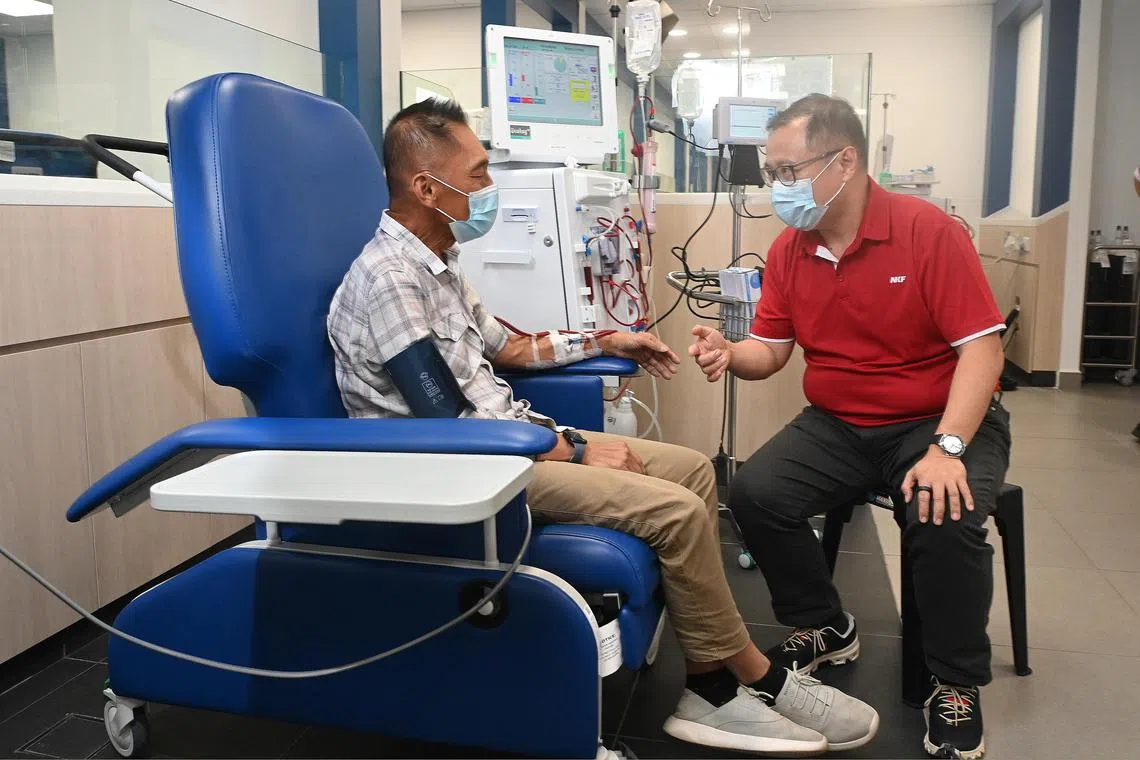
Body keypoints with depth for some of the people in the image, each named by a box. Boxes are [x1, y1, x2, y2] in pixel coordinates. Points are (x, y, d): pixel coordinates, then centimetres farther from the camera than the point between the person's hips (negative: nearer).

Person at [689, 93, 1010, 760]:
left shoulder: (928, 231, -14)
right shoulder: (789, 250, 1)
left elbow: (983, 347, -17)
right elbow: (771, 351, 5)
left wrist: (947, 448, -29)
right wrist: (729, 354, -19)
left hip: (940, 422, -4)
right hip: (837, 426, 5)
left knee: (946, 519, -32)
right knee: (754, 494, -16)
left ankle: (958, 687, -4)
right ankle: (826, 629, 10)